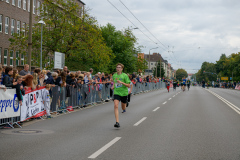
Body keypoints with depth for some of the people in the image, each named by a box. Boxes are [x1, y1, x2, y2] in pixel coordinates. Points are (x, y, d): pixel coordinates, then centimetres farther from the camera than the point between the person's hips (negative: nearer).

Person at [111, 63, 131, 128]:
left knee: (123, 108, 15)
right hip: (116, 93, 2)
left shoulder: (125, 75, -8)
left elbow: (128, 85, -10)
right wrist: (113, 86, 7)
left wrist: (122, 82, -24)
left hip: (124, 93, -1)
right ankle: (117, 122, -26)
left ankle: (124, 108, 58)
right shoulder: (114, 75, 4)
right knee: (116, 106, -21)